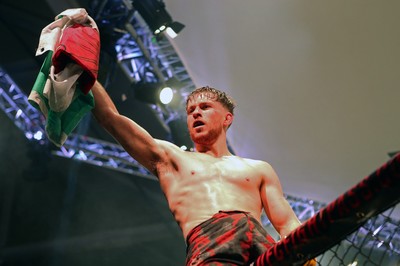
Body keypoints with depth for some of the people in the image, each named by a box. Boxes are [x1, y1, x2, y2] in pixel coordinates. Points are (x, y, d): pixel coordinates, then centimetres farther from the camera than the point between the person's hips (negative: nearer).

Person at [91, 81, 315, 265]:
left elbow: (288, 224, 21)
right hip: (206, 245, -2)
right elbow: (110, 116, 25)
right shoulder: (170, 158, 30)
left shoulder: (259, 169, 32)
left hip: (260, 239, 2)